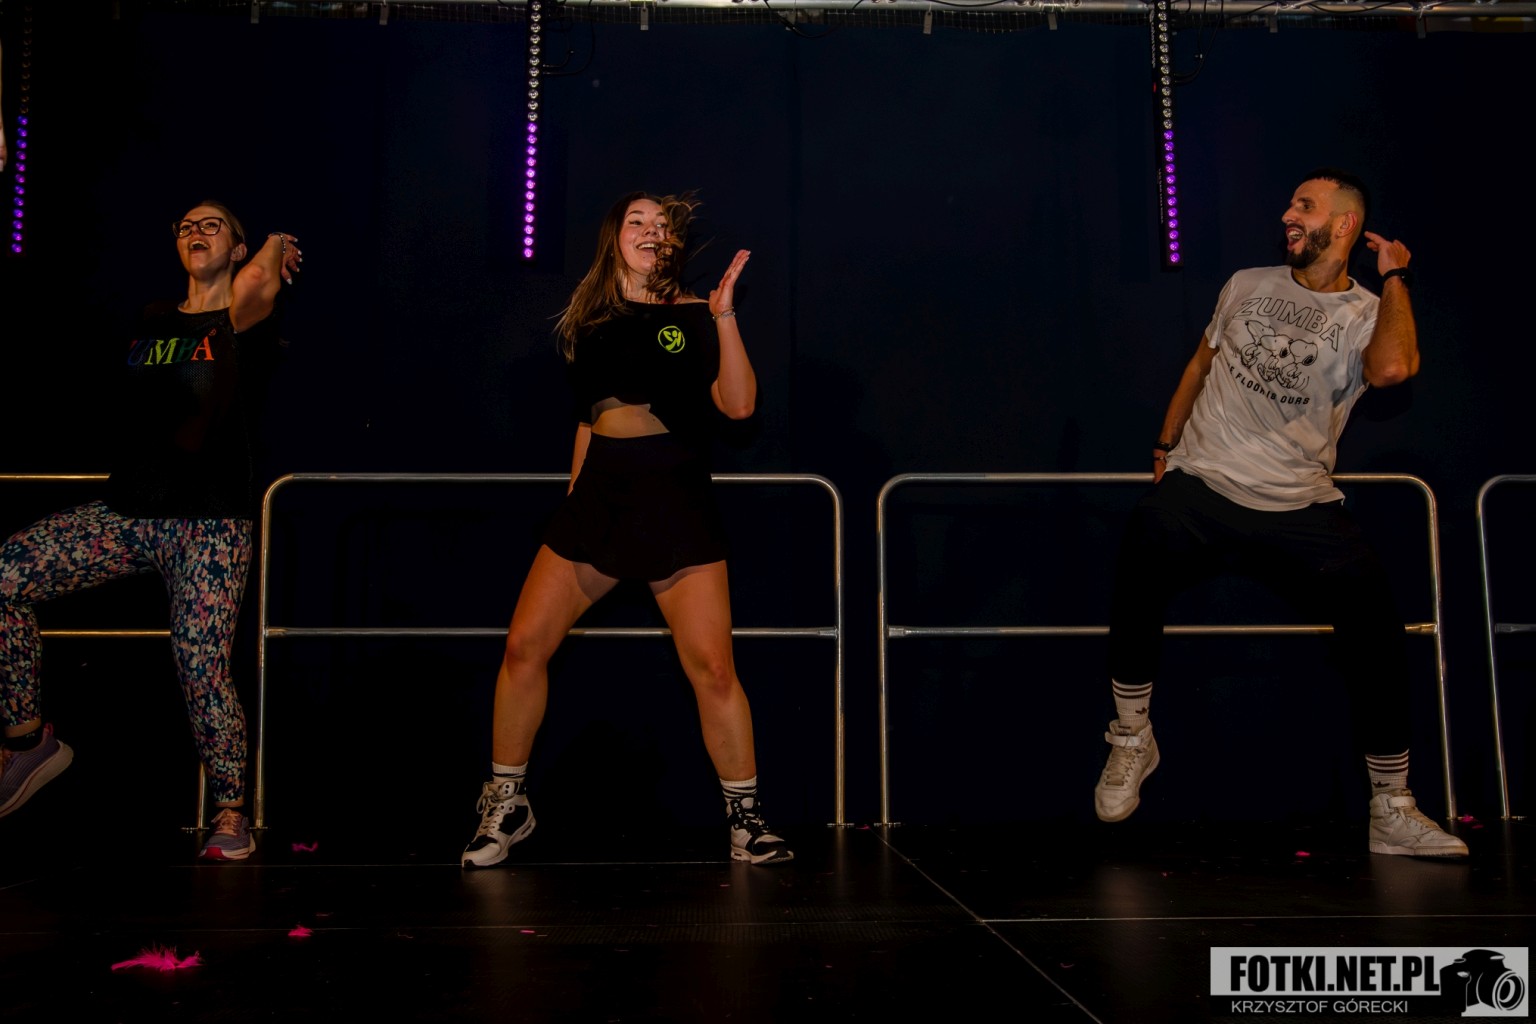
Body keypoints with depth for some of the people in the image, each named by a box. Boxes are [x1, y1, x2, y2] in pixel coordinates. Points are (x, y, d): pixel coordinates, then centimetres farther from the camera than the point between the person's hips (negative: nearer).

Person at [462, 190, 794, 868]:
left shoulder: (692, 315, 2)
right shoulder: (590, 320, 13)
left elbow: (738, 404, -11)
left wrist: (724, 316, -18)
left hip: (676, 502, -3)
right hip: (598, 493, 4)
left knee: (713, 668, -8)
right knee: (524, 646, -3)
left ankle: (744, 818, 11)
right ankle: (505, 807, 15)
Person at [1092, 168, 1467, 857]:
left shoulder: (1367, 315, 2)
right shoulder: (1248, 286, 14)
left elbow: (1392, 367, -22)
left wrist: (1394, 277, -7)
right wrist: (1166, 446, 18)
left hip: (1301, 508, -1)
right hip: (1201, 487, 1)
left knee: (1373, 608, -20)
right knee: (1145, 539, -31)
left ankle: (1392, 812, -2)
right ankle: (1131, 739, -13)